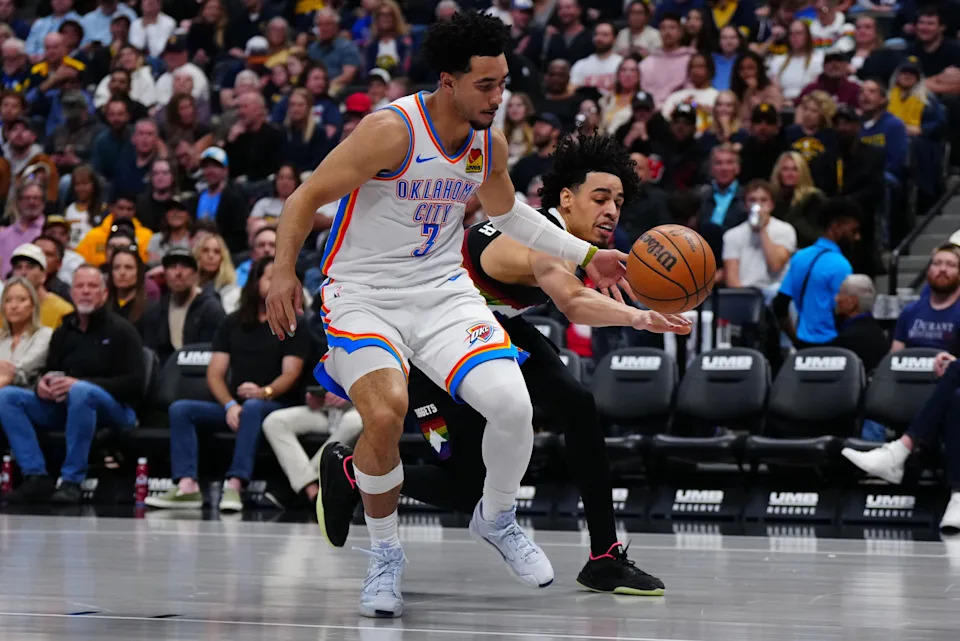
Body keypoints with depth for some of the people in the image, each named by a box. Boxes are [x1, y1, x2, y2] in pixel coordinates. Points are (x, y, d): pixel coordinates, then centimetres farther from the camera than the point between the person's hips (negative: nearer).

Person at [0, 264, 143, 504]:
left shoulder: (120, 330, 1)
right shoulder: (63, 333, 18)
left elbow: (133, 384, -10)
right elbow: (49, 374, 23)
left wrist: (80, 383, -21)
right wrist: (42, 385, -6)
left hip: (113, 408, -6)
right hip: (64, 408, 6)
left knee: (80, 392, -40)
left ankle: (71, 481, -35)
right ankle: (36, 477, -23)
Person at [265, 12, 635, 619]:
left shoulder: (491, 144, 2)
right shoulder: (392, 130, -19)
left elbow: (506, 211, 23)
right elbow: (307, 197, -15)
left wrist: (586, 256, 22)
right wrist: (283, 272, -24)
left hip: (443, 291, 5)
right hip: (363, 292, -5)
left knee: (513, 405, -17)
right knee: (386, 413, -30)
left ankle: (498, 518, 15)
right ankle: (385, 554, -4)